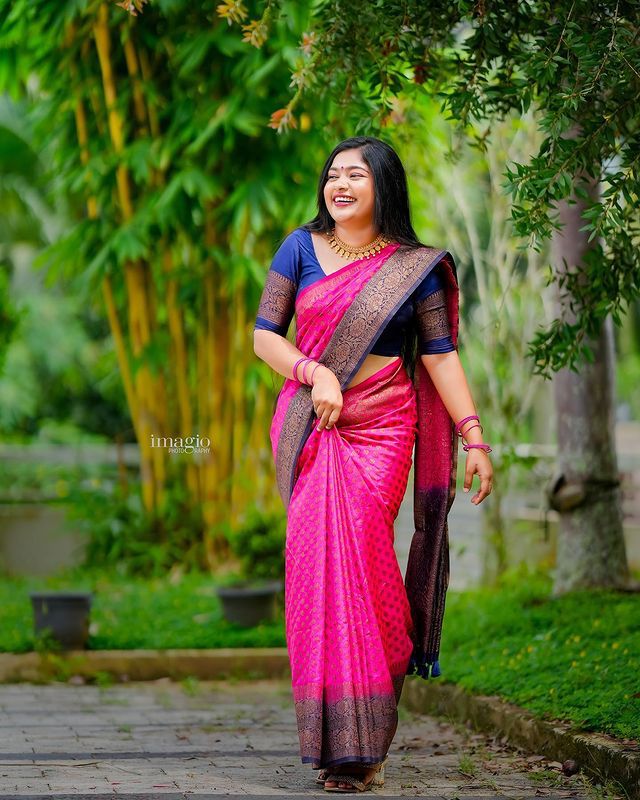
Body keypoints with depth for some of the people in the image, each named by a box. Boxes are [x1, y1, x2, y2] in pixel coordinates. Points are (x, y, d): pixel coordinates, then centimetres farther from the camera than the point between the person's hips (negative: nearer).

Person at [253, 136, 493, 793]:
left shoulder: (416, 266, 5)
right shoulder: (301, 248, 7)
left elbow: (440, 354, 4)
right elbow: (263, 335, 7)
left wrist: (473, 436, -3)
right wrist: (315, 373, -10)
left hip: (381, 429, -1)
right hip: (309, 429, 1)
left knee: (358, 555, -12)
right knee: (316, 560, -8)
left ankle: (360, 743, -5)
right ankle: (335, 740, -3)